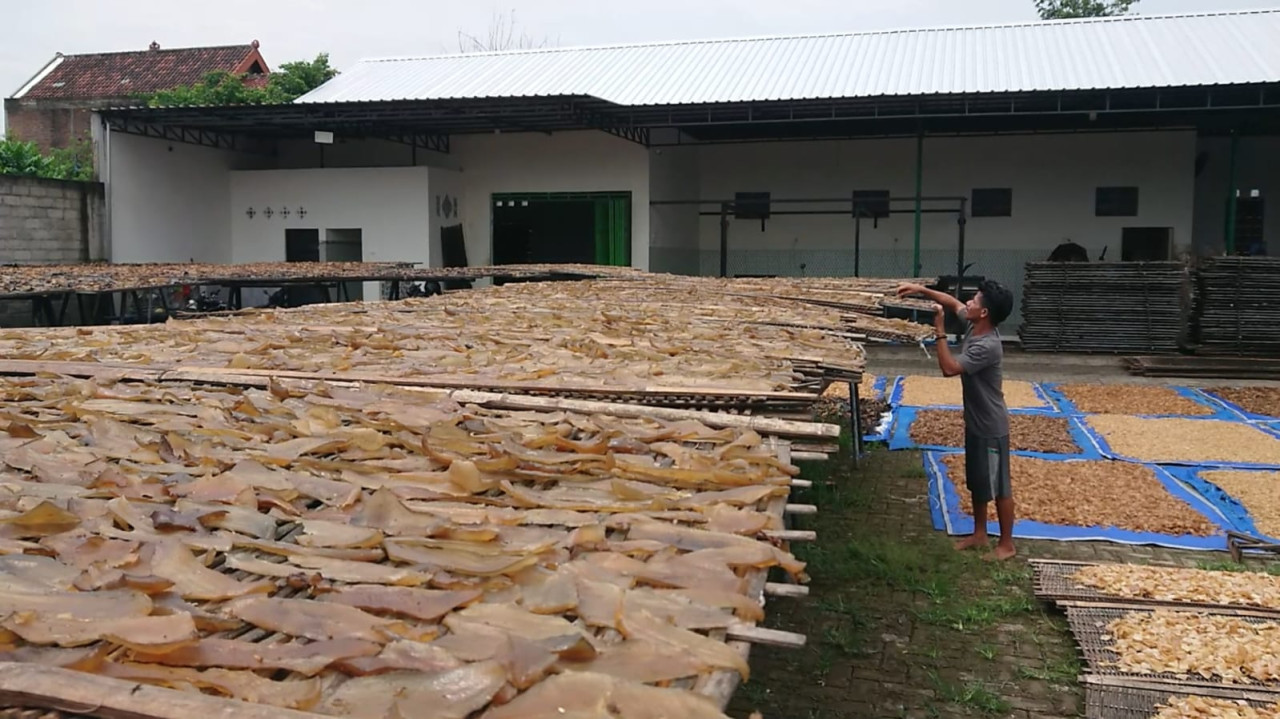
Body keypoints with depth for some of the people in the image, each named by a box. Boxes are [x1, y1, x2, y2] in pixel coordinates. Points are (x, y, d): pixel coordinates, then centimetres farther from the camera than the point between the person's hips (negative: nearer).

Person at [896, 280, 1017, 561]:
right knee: (977, 482, 20)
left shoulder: (987, 346, -30)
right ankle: (979, 534, 35)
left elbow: (949, 368, -30)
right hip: (975, 423, 10)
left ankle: (1007, 543, 20)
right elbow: (952, 302, 13)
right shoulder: (974, 325, -3)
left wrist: (940, 331, -26)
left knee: (999, 487, 6)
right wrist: (921, 290, 2)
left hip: (991, 428, -9)